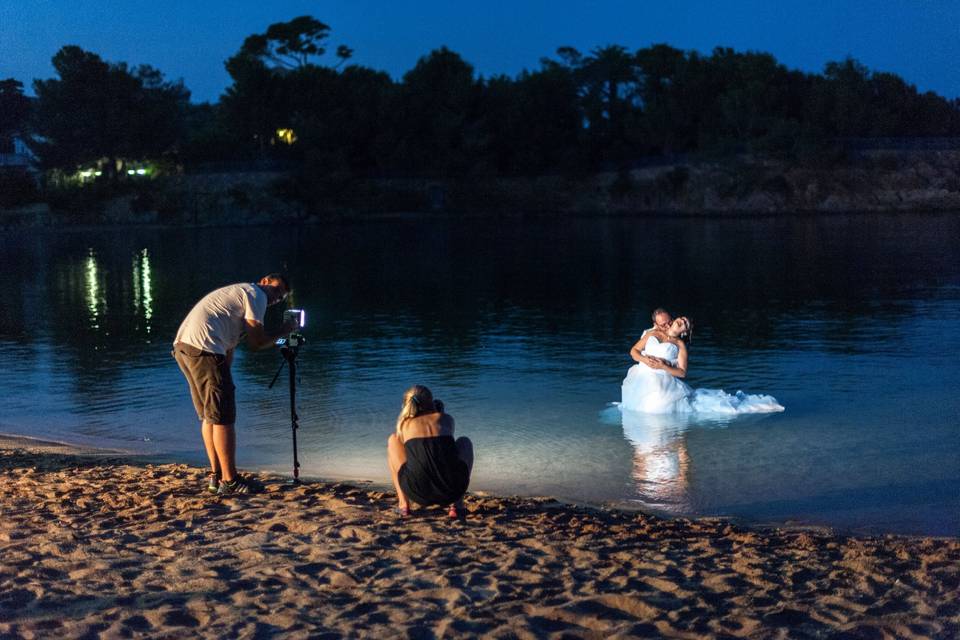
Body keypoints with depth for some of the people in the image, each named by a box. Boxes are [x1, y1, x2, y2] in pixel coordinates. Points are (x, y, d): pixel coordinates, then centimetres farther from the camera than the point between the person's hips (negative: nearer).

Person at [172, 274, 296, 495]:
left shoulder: (237, 293, 32)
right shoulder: (256, 295, 3)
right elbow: (256, 342, -4)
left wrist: (224, 375, 17)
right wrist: (283, 332, 11)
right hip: (204, 349, -10)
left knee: (209, 417, 17)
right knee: (223, 418, -4)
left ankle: (217, 476, 23)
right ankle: (229, 481, 0)